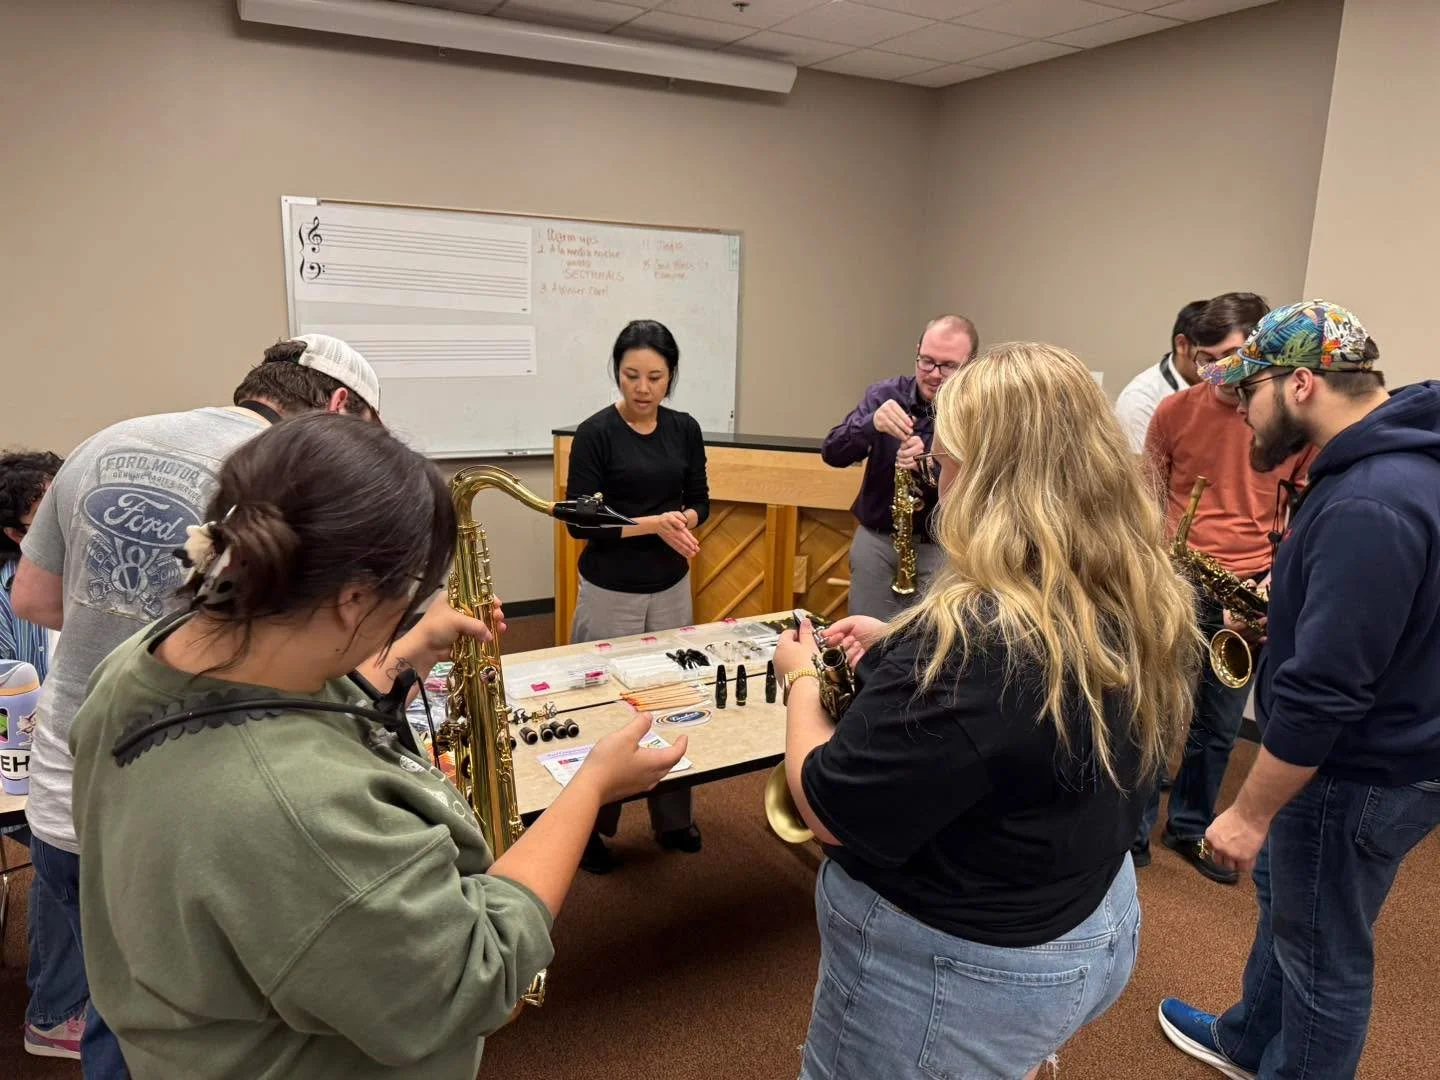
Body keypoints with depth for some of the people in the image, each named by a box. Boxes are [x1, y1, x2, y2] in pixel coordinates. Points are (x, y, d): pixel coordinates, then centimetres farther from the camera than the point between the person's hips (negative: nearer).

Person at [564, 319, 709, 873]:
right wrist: (652, 524, -23)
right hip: (610, 592, -4)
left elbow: (699, 501, 10)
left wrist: (685, 521, -12)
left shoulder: (685, 429, 3)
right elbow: (580, 521, -15)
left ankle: (672, 818, 27)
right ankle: (589, 825, 19)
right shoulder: (595, 433, -12)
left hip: (671, 587, 5)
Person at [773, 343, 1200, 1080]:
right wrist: (899, 653, 5)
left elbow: (825, 811, -24)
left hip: (957, 971, -7)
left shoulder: (972, 634, -34)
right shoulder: (1146, 604, -7)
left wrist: (801, 678, -7)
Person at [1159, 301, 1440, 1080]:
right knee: (1285, 897, 27)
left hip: (1360, 773, -10)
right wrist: (1282, 608, 5)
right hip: (1365, 751, 10)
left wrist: (1250, 813, -22)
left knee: (1323, 945, 11)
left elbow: (1323, 691, -31)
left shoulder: (1370, 505, -31)